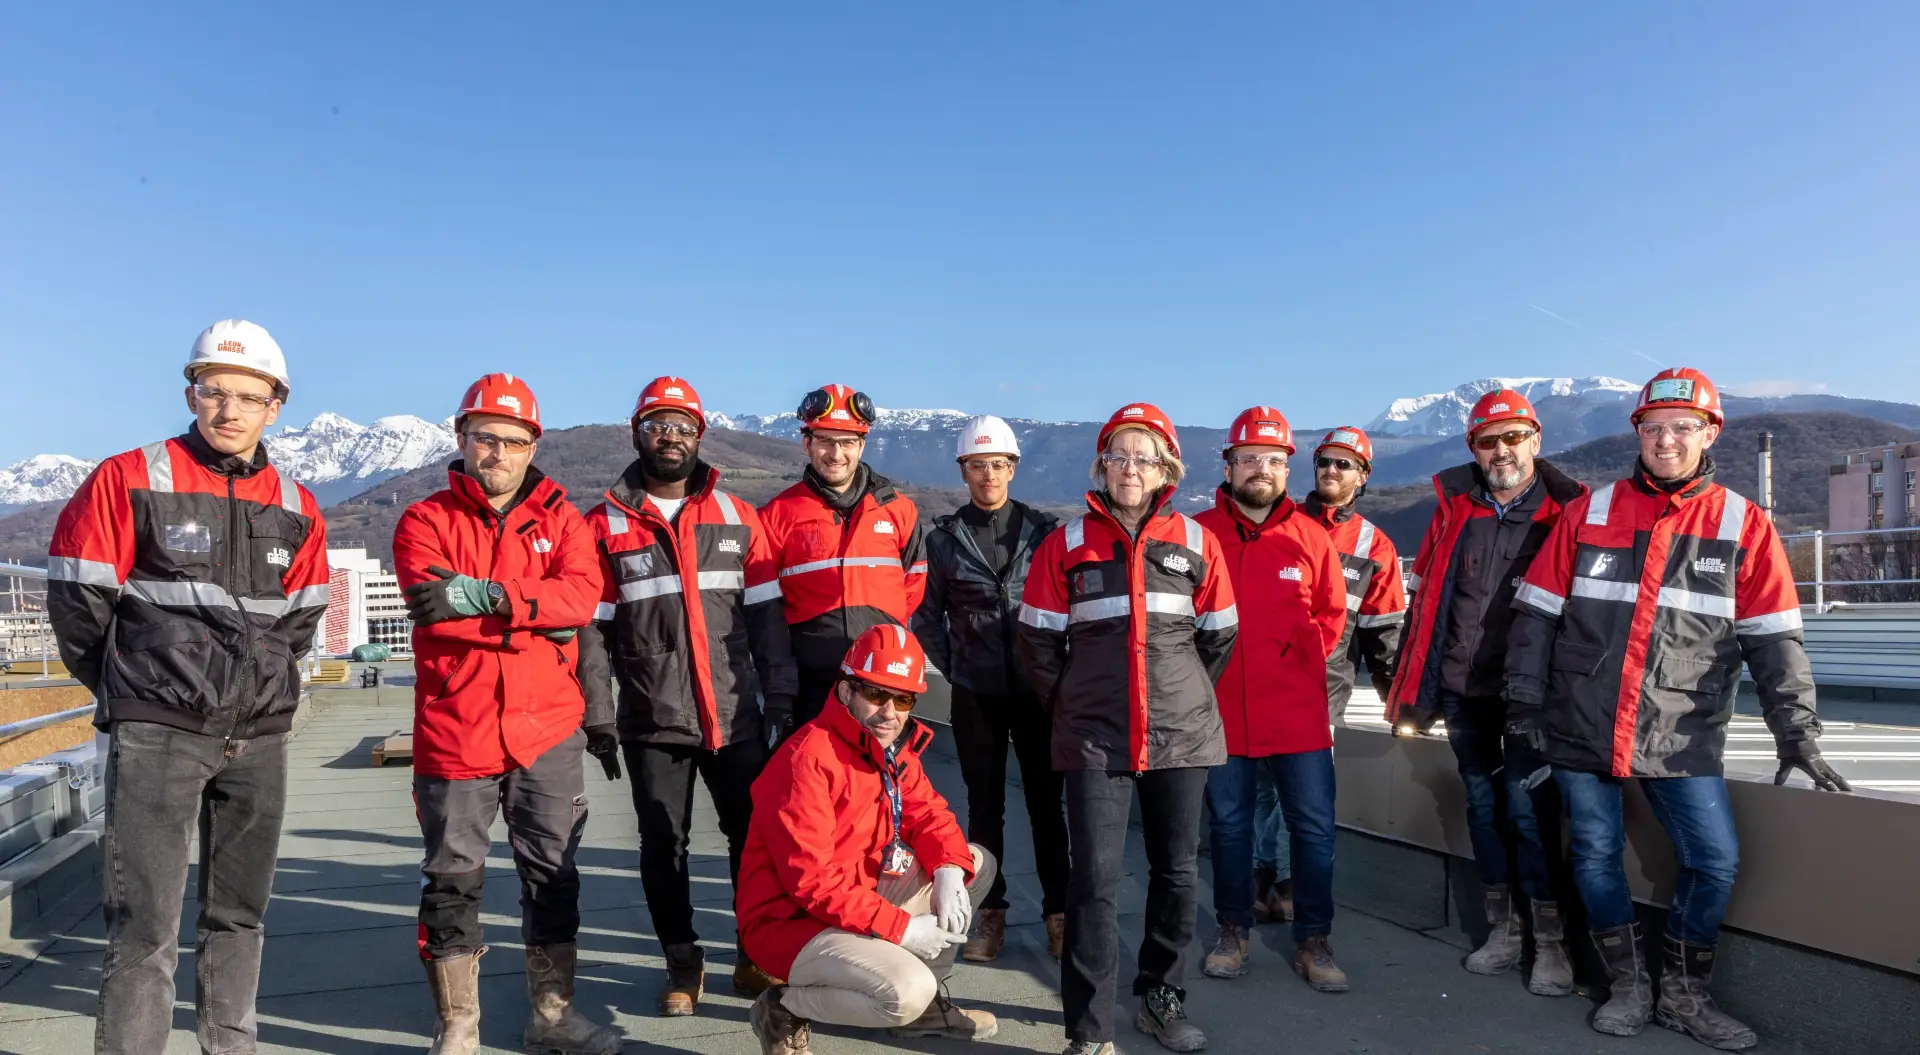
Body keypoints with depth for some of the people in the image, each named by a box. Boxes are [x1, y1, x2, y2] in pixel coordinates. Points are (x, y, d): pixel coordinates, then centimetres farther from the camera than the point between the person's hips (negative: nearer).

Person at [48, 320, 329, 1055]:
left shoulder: (297, 511, 6)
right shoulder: (130, 482, -6)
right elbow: (76, 600, -2)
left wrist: (258, 684, 11)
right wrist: (134, 688, 6)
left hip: (258, 738, 5)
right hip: (157, 734, -4)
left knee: (239, 913, 14)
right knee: (145, 926, -4)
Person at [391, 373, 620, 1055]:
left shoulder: (560, 518, 7)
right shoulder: (425, 521, 2)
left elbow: (581, 594, -12)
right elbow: (433, 607, -16)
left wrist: (487, 596, -23)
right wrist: (536, 617, -17)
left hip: (548, 731, 2)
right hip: (454, 734, -2)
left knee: (553, 875, 12)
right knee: (453, 881, 8)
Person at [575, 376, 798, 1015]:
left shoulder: (738, 518, 6)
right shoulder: (605, 524, 1)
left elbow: (767, 617, 5)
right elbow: (592, 626, -1)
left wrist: (781, 698, 0)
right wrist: (597, 716, -7)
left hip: (735, 717, 1)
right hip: (651, 722, -1)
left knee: (754, 835, 6)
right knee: (662, 845, 9)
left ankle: (757, 954, 24)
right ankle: (683, 963, 26)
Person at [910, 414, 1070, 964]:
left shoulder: (1043, 530, 0)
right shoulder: (944, 537, 2)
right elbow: (926, 615, 9)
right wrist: (953, 668, 4)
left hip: (1037, 690, 0)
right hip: (975, 694, 1)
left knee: (1046, 803, 6)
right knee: (984, 806, 9)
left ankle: (1058, 913, 17)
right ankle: (991, 915, 20)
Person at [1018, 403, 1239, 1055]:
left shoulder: (1195, 541, 4)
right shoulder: (1069, 542, 1)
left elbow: (1218, 637, 12)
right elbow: (1038, 639, 5)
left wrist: (1183, 699, 12)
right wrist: (1069, 705, 6)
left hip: (1182, 734, 2)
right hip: (1095, 739, -2)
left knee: (1177, 872, 11)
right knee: (1095, 878, -4)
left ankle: (1161, 1000, 30)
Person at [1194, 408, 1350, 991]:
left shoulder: (1311, 537, 2)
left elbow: (1331, 614, 11)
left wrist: (1298, 656, 1)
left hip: (1297, 712, 1)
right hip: (1221, 709, 0)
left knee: (1314, 827, 6)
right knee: (1229, 824, 13)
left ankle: (1312, 941, 22)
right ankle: (1233, 932, 30)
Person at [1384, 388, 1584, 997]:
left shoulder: (1565, 511, -3)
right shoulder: (1455, 508, 5)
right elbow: (1428, 601, 7)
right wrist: (1416, 693, 6)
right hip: (1463, 691, 4)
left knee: (1530, 809, -5)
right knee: (1483, 808, 11)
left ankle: (1550, 943, 8)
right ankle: (1501, 930, 24)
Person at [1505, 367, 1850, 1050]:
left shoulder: (1743, 526, 3)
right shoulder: (1589, 513, 3)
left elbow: (1774, 641, 2)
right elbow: (1537, 614, 4)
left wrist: (1796, 733, -3)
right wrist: (1526, 701, 1)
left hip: (1681, 737, 0)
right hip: (1580, 729, 0)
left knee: (1715, 860, -3)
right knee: (1596, 855, 6)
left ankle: (1684, 997, 19)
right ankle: (1629, 988, 24)